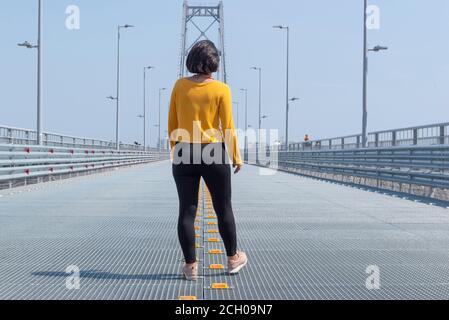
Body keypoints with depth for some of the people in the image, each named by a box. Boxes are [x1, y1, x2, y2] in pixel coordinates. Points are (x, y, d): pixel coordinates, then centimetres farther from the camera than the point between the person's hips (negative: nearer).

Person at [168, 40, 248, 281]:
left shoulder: (180, 85, 1)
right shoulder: (221, 89, -7)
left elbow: (172, 124, 5)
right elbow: (228, 128, -7)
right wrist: (236, 157, 4)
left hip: (184, 155, 2)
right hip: (214, 155, -2)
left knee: (187, 211, 4)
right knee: (223, 208, 13)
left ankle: (191, 266, 7)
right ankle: (232, 259, 26)